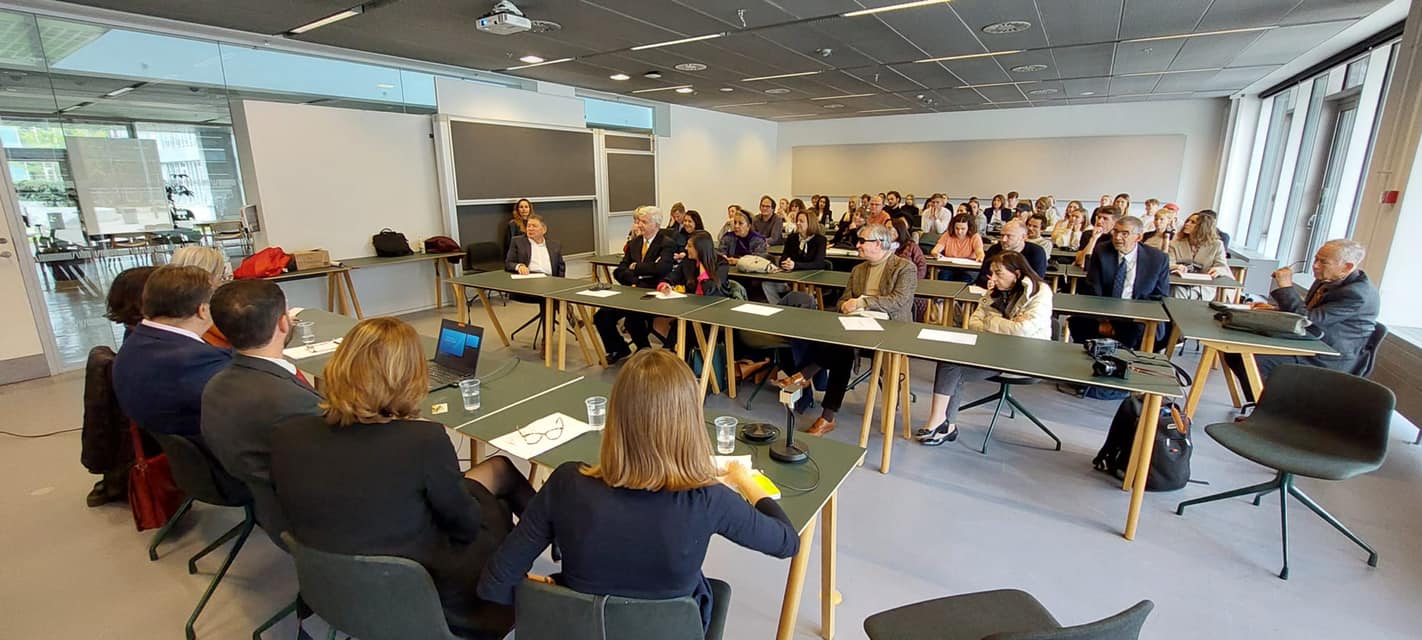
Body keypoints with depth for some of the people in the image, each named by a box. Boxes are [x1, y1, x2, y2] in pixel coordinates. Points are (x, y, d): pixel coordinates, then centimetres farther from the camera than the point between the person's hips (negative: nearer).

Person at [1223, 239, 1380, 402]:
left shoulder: (1357, 293, -22)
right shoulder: (1327, 279, 5)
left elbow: (1307, 319, -25)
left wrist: (1285, 286, -23)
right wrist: (1275, 309, 1)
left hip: (1329, 361, -9)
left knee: (1252, 360, -26)